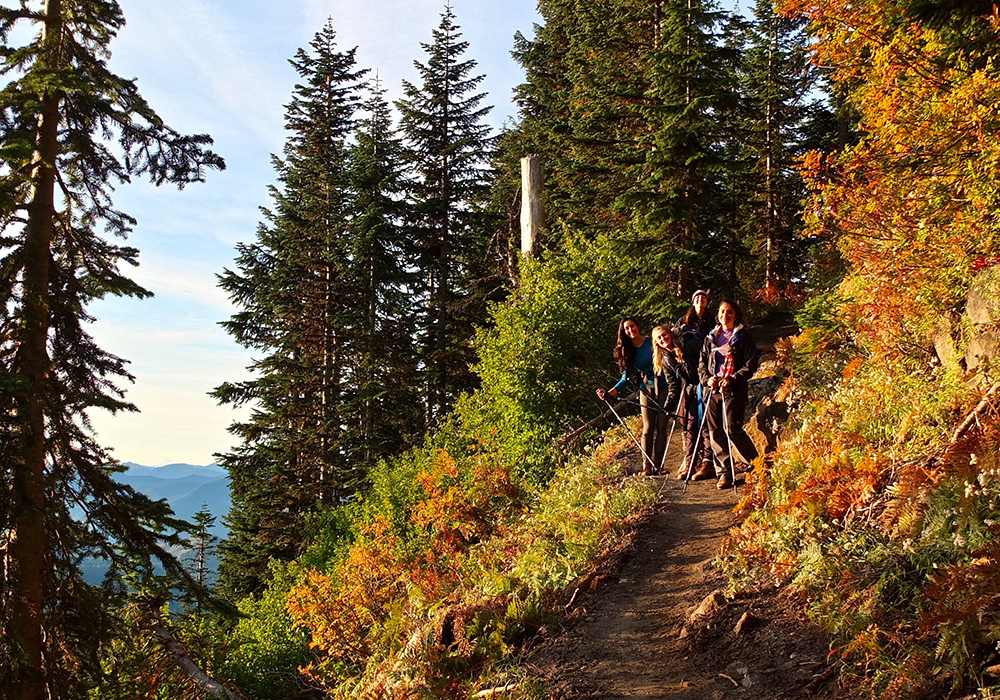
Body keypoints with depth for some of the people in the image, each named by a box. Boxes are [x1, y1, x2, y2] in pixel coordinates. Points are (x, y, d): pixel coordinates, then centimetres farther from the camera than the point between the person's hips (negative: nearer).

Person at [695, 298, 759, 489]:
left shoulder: (743, 337, 2)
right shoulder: (711, 338, 16)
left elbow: (751, 364, -3)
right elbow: (702, 363, 17)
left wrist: (732, 380, -16)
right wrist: (707, 378, -4)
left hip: (733, 390, -5)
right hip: (713, 389, 5)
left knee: (732, 428, -14)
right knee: (715, 431, 0)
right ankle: (725, 471, 9)